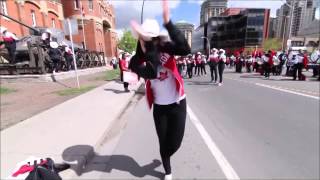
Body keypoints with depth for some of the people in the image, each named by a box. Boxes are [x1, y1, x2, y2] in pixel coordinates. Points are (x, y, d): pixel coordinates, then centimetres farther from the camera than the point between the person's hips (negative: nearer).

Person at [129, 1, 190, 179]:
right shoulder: (139, 59, -8)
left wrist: (168, 21, -39)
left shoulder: (165, 48, -12)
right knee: (164, 142, 14)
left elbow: (185, 49, -32)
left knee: (175, 143, 10)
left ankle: (165, 157, 51)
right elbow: (151, 73, -27)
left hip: (177, 103, -1)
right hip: (159, 106, 1)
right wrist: (147, 48, -29)